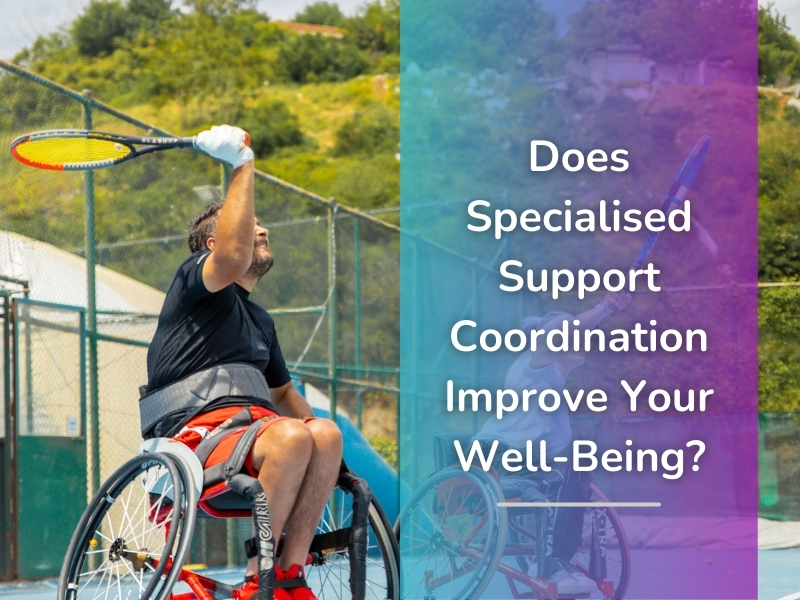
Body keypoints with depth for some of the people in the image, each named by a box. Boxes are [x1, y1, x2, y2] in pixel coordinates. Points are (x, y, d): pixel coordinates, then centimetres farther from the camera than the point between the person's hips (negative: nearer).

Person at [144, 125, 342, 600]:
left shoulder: (261, 320, 31)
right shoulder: (194, 280, 7)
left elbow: (282, 391, 40)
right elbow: (233, 257, -17)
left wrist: (318, 448, 23)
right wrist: (243, 167, -14)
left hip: (256, 437, 7)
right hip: (195, 432, -7)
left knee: (325, 431, -25)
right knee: (291, 435, -35)